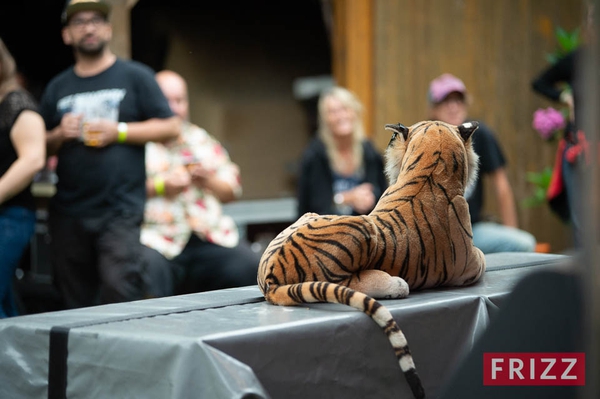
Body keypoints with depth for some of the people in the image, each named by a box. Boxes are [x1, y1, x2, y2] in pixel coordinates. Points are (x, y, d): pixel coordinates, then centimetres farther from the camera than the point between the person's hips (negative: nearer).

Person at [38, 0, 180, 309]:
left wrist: (119, 132, -9)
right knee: (75, 304, 8)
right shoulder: (57, 88, 16)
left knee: (121, 299, -13)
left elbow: (170, 127, 1)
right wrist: (60, 135, -4)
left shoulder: (135, 76, 5)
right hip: (68, 213, 4)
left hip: (121, 211, -4)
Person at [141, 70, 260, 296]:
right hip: (155, 238, -4)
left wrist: (209, 181, 1)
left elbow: (233, 190, 22)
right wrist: (161, 187, -13)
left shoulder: (202, 139, 22)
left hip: (211, 238, 4)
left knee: (251, 268, -16)